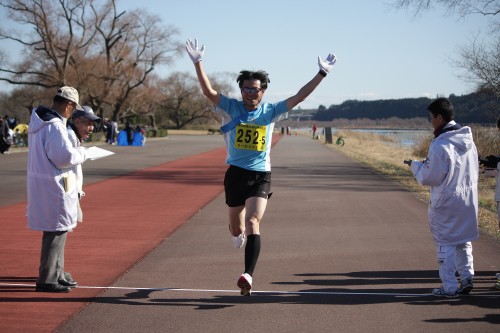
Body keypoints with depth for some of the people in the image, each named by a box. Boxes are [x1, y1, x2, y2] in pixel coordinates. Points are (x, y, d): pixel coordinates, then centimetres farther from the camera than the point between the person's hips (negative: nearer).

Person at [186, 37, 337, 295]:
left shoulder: (271, 111, 2)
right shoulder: (231, 108, -1)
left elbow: (298, 97, 1)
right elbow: (208, 91, -13)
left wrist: (321, 74, -4)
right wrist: (198, 63, -25)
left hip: (261, 176, -1)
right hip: (235, 174, 1)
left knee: (253, 221, -20)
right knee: (236, 229, 12)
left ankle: (248, 275, -28)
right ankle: (239, 233, 52)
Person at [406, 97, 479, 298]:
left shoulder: (439, 145, -20)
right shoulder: (468, 140, 4)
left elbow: (430, 178, -18)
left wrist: (416, 166, 2)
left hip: (445, 201, -7)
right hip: (468, 198, 7)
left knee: (445, 243, 3)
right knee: (464, 240, 19)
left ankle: (449, 287, 7)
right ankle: (467, 278, 20)